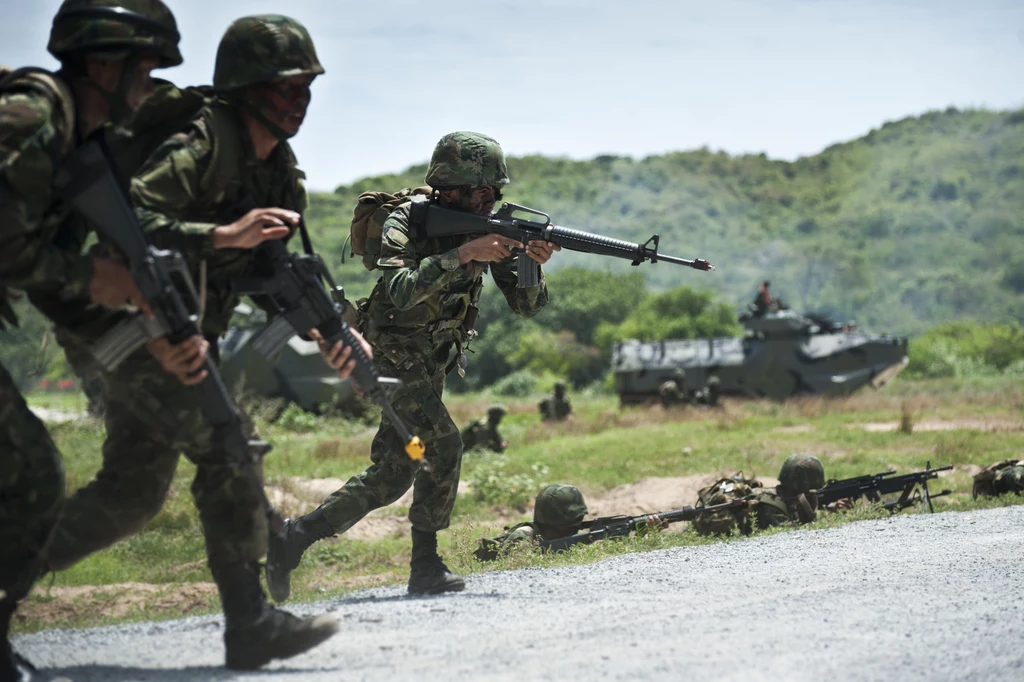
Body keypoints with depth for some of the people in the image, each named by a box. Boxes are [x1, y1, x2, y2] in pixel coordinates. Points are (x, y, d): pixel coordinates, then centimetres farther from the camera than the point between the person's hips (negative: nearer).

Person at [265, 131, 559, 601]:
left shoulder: (488, 228, 0)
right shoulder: (406, 222, -17)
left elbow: (526, 305, -3)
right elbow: (400, 290, -34)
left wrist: (530, 263, -24)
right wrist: (463, 254, -38)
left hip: (428, 366, 8)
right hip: (395, 362, -8)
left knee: (393, 473, 6)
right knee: (443, 448, -17)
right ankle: (425, 568, -5)